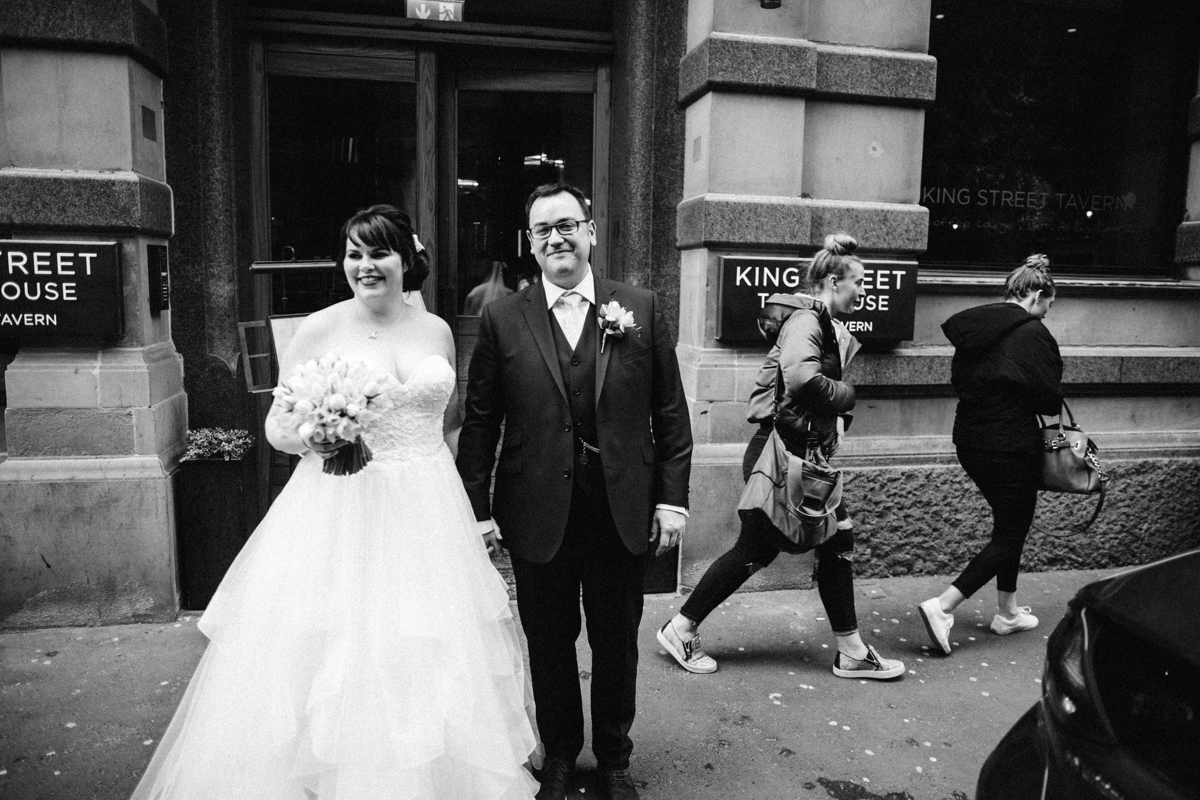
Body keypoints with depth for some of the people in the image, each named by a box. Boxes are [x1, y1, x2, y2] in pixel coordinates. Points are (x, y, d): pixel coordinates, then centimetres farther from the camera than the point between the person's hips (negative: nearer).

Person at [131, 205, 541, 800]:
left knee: (424, 661, 9)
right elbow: (277, 425, -1)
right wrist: (309, 438, -21)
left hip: (425, 516, 3)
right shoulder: (318, 331, -3)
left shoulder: (436, 330, 7)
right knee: (333, 658, 1)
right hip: (339, 512, -2)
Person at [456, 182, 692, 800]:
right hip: (537, 514, 0)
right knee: (549, 645, 16)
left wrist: (672, 497, -2)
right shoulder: (501, 319, -2)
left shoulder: (641, 309, 0)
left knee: (617, 644, 16)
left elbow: (670, 412, 2)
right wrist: (477, 509, -3)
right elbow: (479, 422, 0)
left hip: (623, 511, 1)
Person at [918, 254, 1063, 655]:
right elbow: (1050, 400, -13)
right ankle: (942, 606, -8)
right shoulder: (1032, 334, -15)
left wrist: (991, 399, 11)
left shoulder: (976, 326, 6)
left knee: (1008, 524, 22)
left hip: (969, 440, 8)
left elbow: (959, 380, 12)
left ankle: (1008, 611, 31)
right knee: (1010, 534, 3)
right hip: (1011, 448, -8)